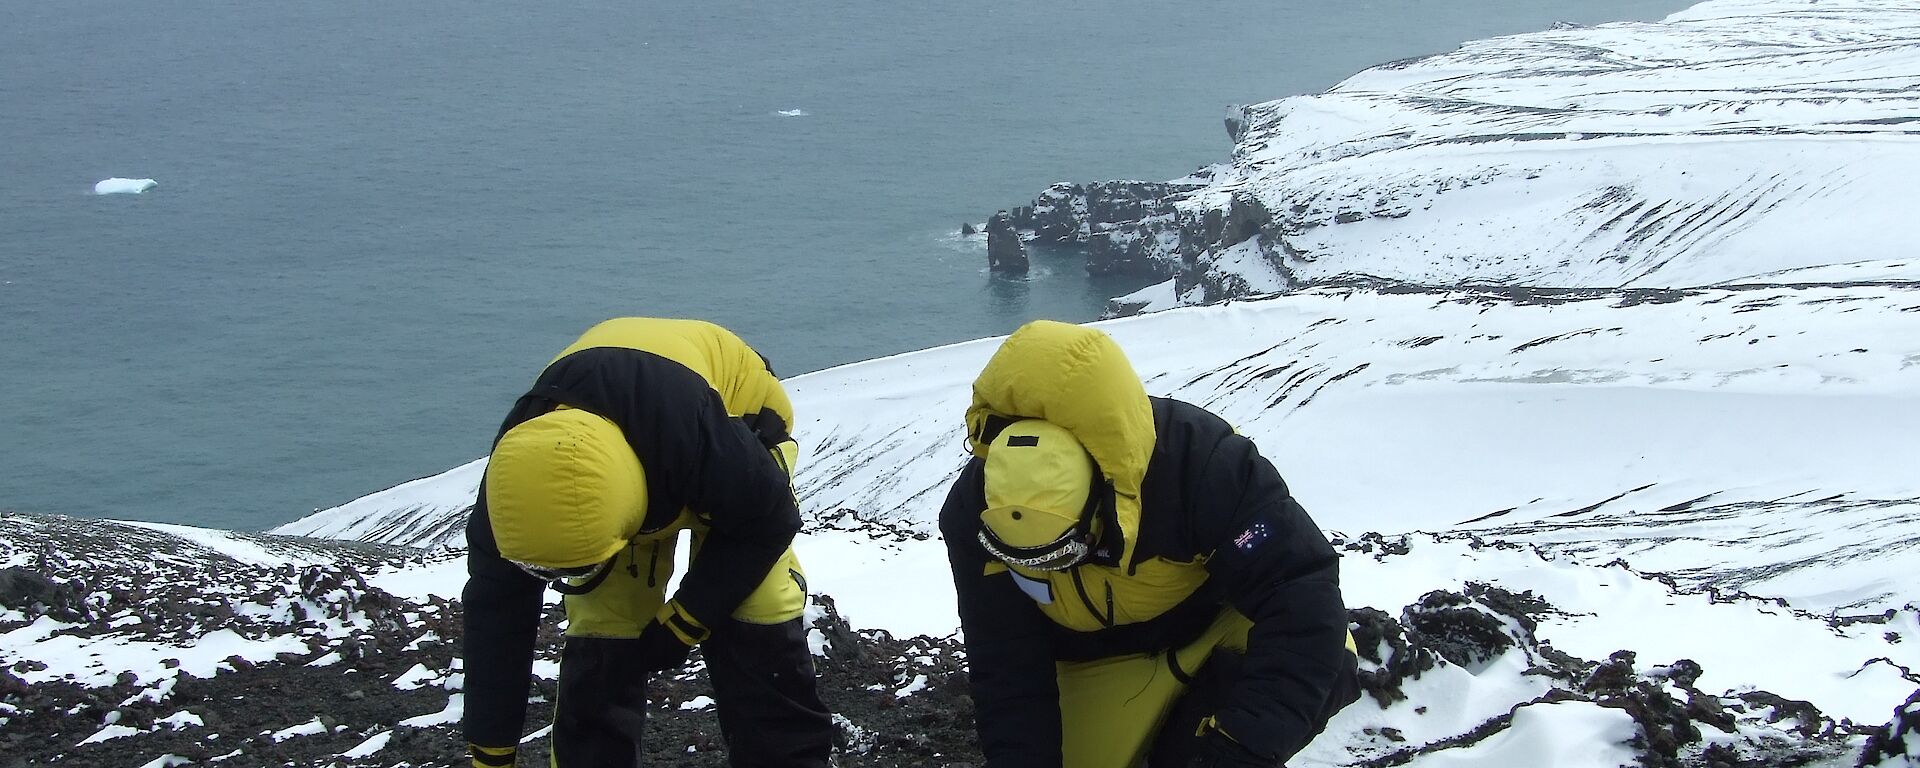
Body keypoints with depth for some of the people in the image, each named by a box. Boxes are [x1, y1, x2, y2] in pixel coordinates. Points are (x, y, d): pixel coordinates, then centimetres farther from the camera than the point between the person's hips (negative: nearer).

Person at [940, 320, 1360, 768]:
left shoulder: (1201, 462, -39)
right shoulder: (974, 514, -26)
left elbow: (1302, 590, -39)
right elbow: (1005, 672, -18)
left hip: (1219, 620, -3)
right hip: (1099, 660, 3)